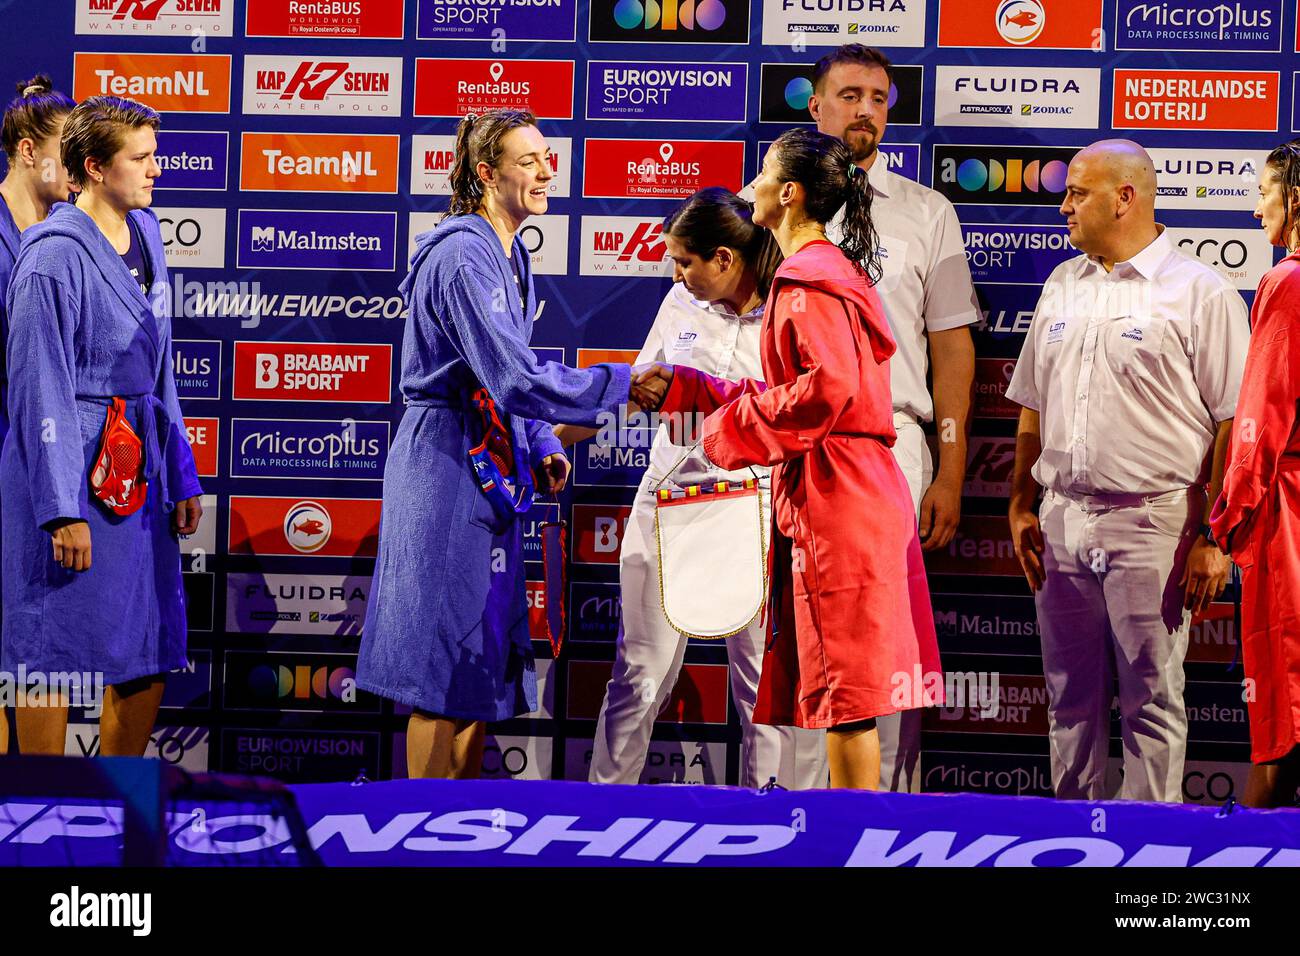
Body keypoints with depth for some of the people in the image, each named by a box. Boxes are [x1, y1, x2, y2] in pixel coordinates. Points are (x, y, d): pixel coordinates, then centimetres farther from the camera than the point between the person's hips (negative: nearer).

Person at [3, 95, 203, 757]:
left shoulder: (144, 232, 11)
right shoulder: (55, 254, -14)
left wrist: (181, 475, 15)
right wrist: (62, 507, -17)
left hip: (140, 466, 8)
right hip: (70, 466, -8)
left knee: (150, 652, 11)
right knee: (55, 652, 1)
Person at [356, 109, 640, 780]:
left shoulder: (509, 256, 13)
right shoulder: (463, 257, -19)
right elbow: (516, 380, -26)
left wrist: (542, 448, 6)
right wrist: (629, 383, -23)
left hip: (488, 473, 10)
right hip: (446, 470, -10)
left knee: (481, 665, 14)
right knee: (445, 668, -3)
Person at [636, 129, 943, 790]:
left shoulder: (807, 280, -11)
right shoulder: (834, 271, 21)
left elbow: (828, 389, -25)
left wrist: (732, 430, -13)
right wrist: (687, 388, 22)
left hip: (835, 495, -10)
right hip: (852, 492, 10)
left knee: (843, 688, -7)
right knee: (836, 685, 13)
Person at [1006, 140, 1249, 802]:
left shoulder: (1199, 291, -4)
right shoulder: (1062, 287, 15)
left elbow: (1233, 423, -7)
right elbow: (1032, 407, 20)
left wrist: (1213, 538, -12)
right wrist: (1020, 506, 12)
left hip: (1152, 524, -6)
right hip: (1062, 522, 6)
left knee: (1153, 701, 0)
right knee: (1071, 699, 11)